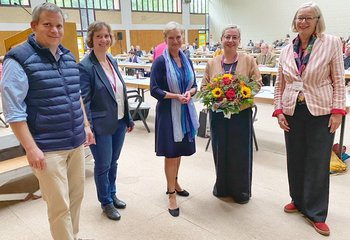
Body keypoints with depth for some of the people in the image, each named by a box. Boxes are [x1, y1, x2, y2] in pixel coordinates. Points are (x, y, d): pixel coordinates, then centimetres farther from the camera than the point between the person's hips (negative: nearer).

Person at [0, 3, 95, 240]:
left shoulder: (68, 56, 10)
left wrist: (85, 125, 16)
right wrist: (31, 148, -17)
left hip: (76, 143, 7)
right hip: (48, 149, -6)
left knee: (77, 197, 17)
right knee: (60, 205, 2)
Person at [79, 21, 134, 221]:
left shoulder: (113, 61, 6)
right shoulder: (85, 66, -14)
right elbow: (84, 101, -15)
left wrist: (128, 119, 13)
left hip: (119, 122, 6)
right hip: (101, 125, -6)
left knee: (113, 162, 20)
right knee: (103, 165, 10)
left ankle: (113, 194, 40)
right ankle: (106, 202, 30)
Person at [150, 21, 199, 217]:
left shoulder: (187, 60, 7)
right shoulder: (160, 62, -10)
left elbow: (194, 85, 11)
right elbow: (154, 90, -13)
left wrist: (190, 92, -11)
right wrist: (176, 96, -22)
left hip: (186, 111, 6)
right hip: (168, 112, -5)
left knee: (179, 150, 16)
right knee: (170, 153, 2)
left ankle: (174, 183, 37)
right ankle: (172, 194, 16)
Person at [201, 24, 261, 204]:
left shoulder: (248, 60, 0)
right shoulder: (212, 63, 5)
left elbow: (257, 83, 0)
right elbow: (204, 86, 8)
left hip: (241, 113, -2)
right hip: (218, 113, 2)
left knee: (240, 152, 7)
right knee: (220, 151, 11)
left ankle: (242, 190, 26)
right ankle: (222, 187, 31)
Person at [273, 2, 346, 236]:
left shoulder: (331, 43, -3)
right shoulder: (287, 50, 6)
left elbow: (339, 81, -4)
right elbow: (280, 84, 9)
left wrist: (337, 111, -11)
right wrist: (278, 110, 1)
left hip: (320, 112, -3)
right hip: (292, 112, 4)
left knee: (318, 162, 4)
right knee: (295, 159, 12)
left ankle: (316, 213, 18)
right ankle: (299, 200, 33)